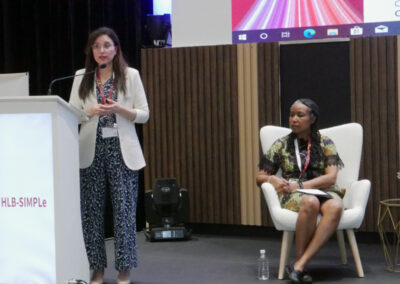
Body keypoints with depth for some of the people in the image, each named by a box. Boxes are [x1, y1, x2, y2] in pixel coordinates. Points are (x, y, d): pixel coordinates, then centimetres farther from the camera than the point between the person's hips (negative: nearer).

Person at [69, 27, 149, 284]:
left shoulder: (130, 75, 5)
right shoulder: (82, 78, 10)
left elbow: (144, 115, 2)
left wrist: (119, 109, -15)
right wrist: (90, 111, -13)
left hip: (122, 151, -2)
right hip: (91, 151, 2)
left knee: (124, 210, -3)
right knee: (91, 210, 2)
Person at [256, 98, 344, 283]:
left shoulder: (325, 143, 12)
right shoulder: (281, 145, 13)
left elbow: (331, 177, -1)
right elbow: (260, 177, 13)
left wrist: (300, 185, -14)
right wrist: (272, 179, -12)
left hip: (323, 191, 1)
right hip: (293, 197, -1)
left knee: (335, 206, -37)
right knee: (310, 203, -40)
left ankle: (300, 265, -39)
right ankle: (300, 264, -28)